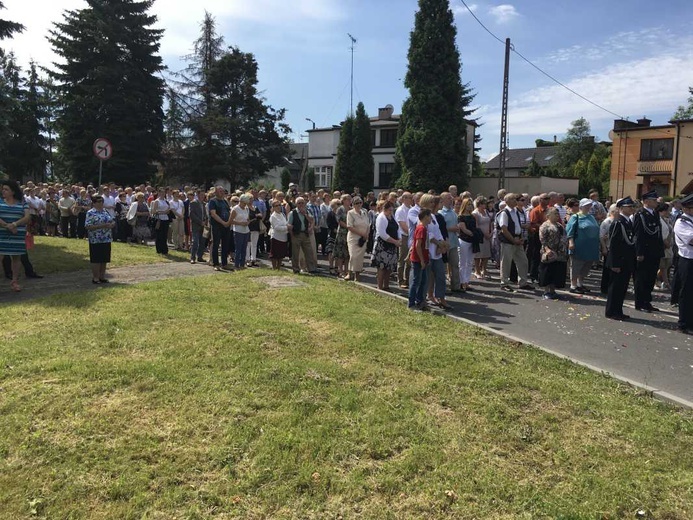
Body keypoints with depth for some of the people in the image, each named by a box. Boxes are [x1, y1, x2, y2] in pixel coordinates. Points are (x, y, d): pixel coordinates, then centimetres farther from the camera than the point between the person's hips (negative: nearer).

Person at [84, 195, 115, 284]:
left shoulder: (106, 211, 13)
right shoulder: (90, 213, -7)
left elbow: (113, 221, 17)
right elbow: (87, 226, -16)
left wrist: (111, 225, -7)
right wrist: (101, 226, -22)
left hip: (106, 239, 6)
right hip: (96, 240, -6)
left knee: (104, 259, 10)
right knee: (96, 259, 0)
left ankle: (102, 277, 19)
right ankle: (95, 278, 8)